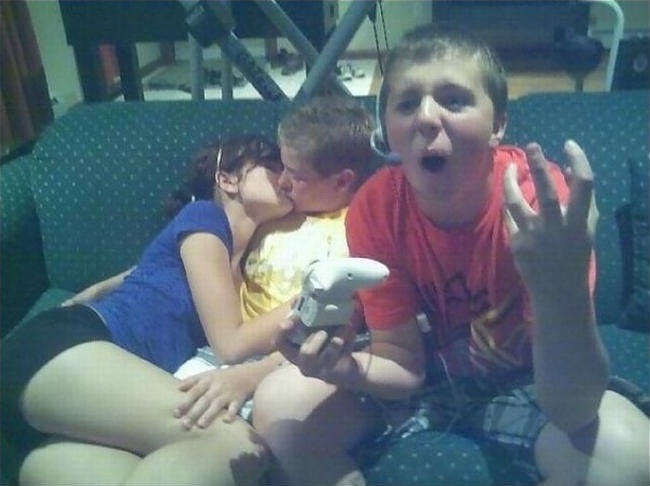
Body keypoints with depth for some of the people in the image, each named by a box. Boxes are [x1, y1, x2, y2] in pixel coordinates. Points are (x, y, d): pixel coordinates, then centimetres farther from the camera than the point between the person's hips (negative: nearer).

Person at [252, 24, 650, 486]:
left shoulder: (541, 199, -28)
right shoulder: (374, 207, -20)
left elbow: (572, 413, -32)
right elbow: (405, 364, -12)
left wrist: (563, 286, -51)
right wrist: (350, 369, -36)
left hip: (524, 385, -1)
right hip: (428, 380, 2)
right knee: (279, 403, -18)